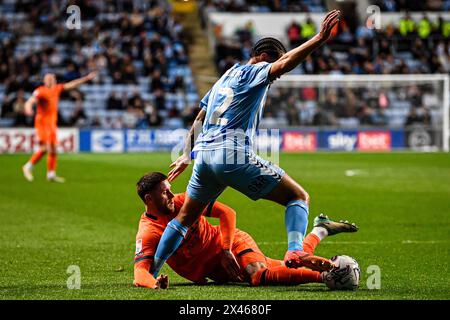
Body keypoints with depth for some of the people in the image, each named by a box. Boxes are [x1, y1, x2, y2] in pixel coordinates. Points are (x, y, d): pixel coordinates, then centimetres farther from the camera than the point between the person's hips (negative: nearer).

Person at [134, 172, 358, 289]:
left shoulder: (184, 202, -12)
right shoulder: (147, 234, -18)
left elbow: (227, 213, -8)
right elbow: (140, 272, -29)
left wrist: (226, 252, -19)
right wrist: (154, 283, -52)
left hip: (231, 243, -1)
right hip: (215, 271, 1)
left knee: (260, 276, -31)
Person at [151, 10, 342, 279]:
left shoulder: (225, 78, 27)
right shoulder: (253, 72, 2)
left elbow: (198, 120, 33)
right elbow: (284, 64, -19)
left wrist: (187, 155, 41)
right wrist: (319, 39, -26)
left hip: (204, 155, 8)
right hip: (233, 155, -8)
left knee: (185, 218, 22)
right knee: (299, 197, -4)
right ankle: (295, 252, -27)